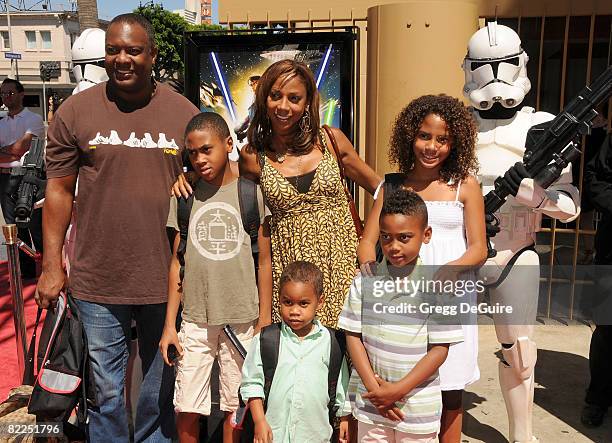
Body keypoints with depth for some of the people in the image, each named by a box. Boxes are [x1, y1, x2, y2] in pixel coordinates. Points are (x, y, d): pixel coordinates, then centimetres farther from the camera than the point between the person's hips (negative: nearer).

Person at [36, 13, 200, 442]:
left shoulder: (185, 114, 0)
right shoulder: (76, 110, 1)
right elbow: (59, 189, 4)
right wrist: (52, 264, 1)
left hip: (167, 280, 1)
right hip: (98, 282, 0)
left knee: (161, 389, 18)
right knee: (106, 392, 13)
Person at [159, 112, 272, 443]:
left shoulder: (251, 193, -1)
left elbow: (264, 261, 1)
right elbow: (177, 263, 7)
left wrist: (265, 321, 0)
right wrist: (169, 324, 4)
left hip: (242, 320, -1)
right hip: (195, 321, 2)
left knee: (235, 409, 9)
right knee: (186, 411, 7)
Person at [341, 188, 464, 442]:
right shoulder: (364, 281, -4)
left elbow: (440, 349, -9)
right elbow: (353, 336, -1)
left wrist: (399, 389, -13)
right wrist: (374, 388, -9)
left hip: (418, 406, -2)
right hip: (370, 402, 2)